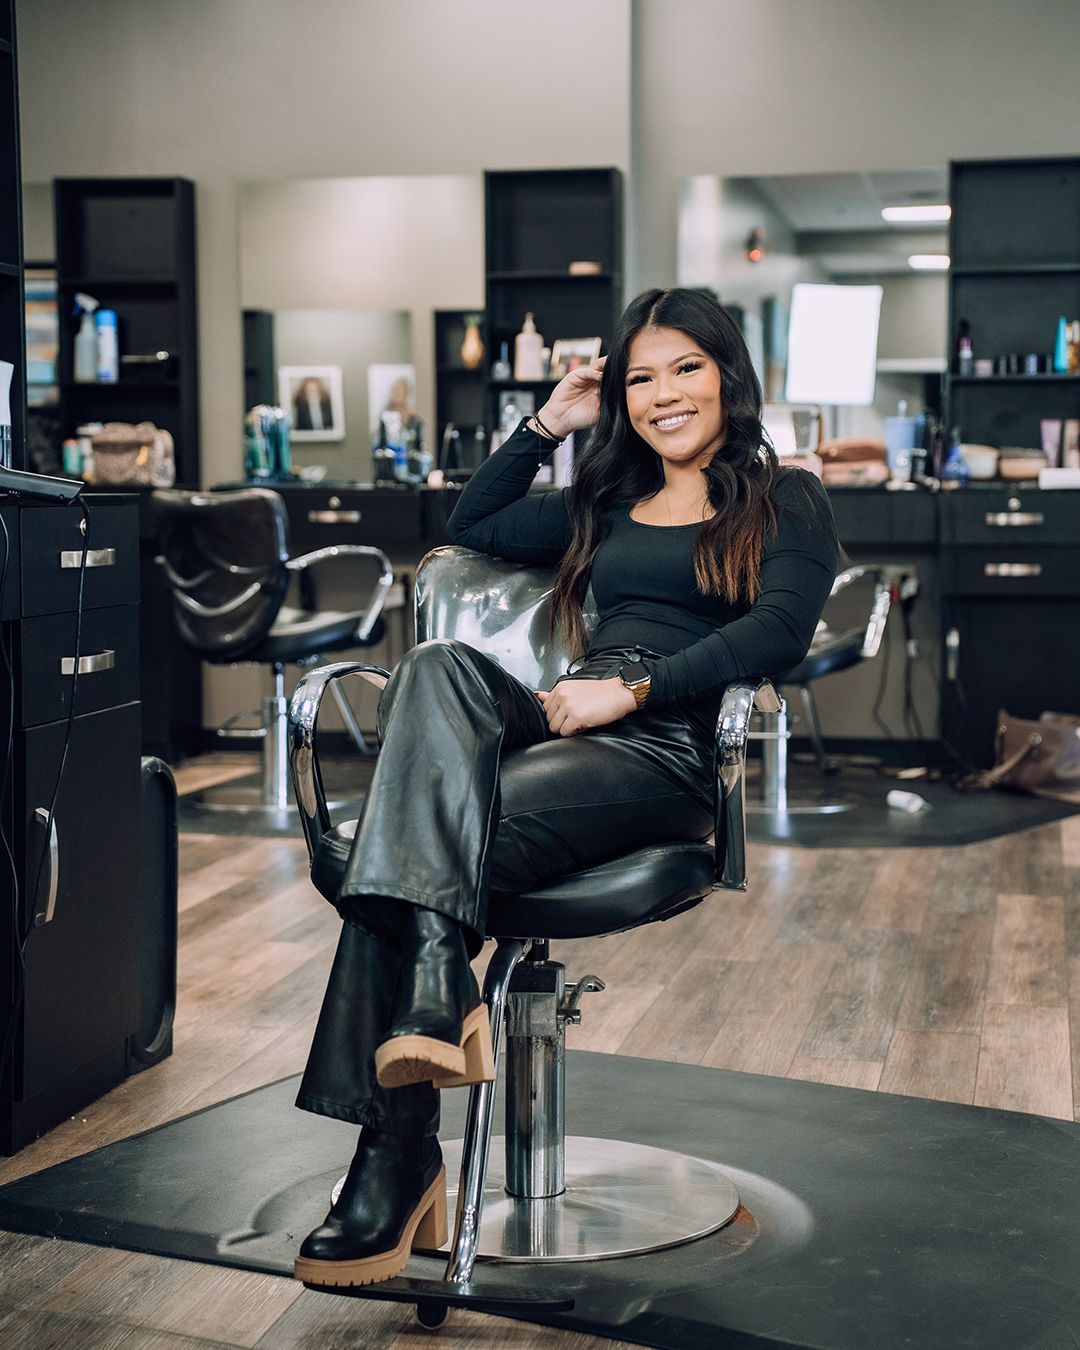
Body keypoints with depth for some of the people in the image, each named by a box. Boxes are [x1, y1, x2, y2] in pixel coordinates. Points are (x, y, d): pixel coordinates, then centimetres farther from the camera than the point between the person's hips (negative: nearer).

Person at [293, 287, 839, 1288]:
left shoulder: (786, 500, 14)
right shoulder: (608, 504, 31)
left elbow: (779, 631, -5)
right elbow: (470, 530, 39)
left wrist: (633, 689, -15)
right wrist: (546, 424, 30)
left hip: (671, 752, -5)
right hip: (565, 724, 5)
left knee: (422, 841, -31)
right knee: (437, 668, -31)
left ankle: (398, 1157, -32)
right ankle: (436, 983, -43)